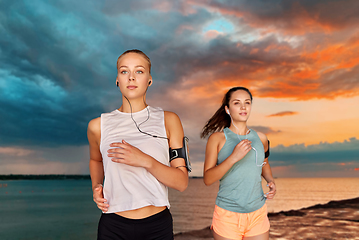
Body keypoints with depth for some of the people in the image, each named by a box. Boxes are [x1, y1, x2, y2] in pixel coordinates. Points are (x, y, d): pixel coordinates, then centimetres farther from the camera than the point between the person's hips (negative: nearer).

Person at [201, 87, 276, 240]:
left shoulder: (260, 138, 5)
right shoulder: (217, 138, -8)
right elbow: (207, 179, -15)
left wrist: (271, 181, 6)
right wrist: (234, 157, -25)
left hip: (258, 215, 4)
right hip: (227, 216, -3)